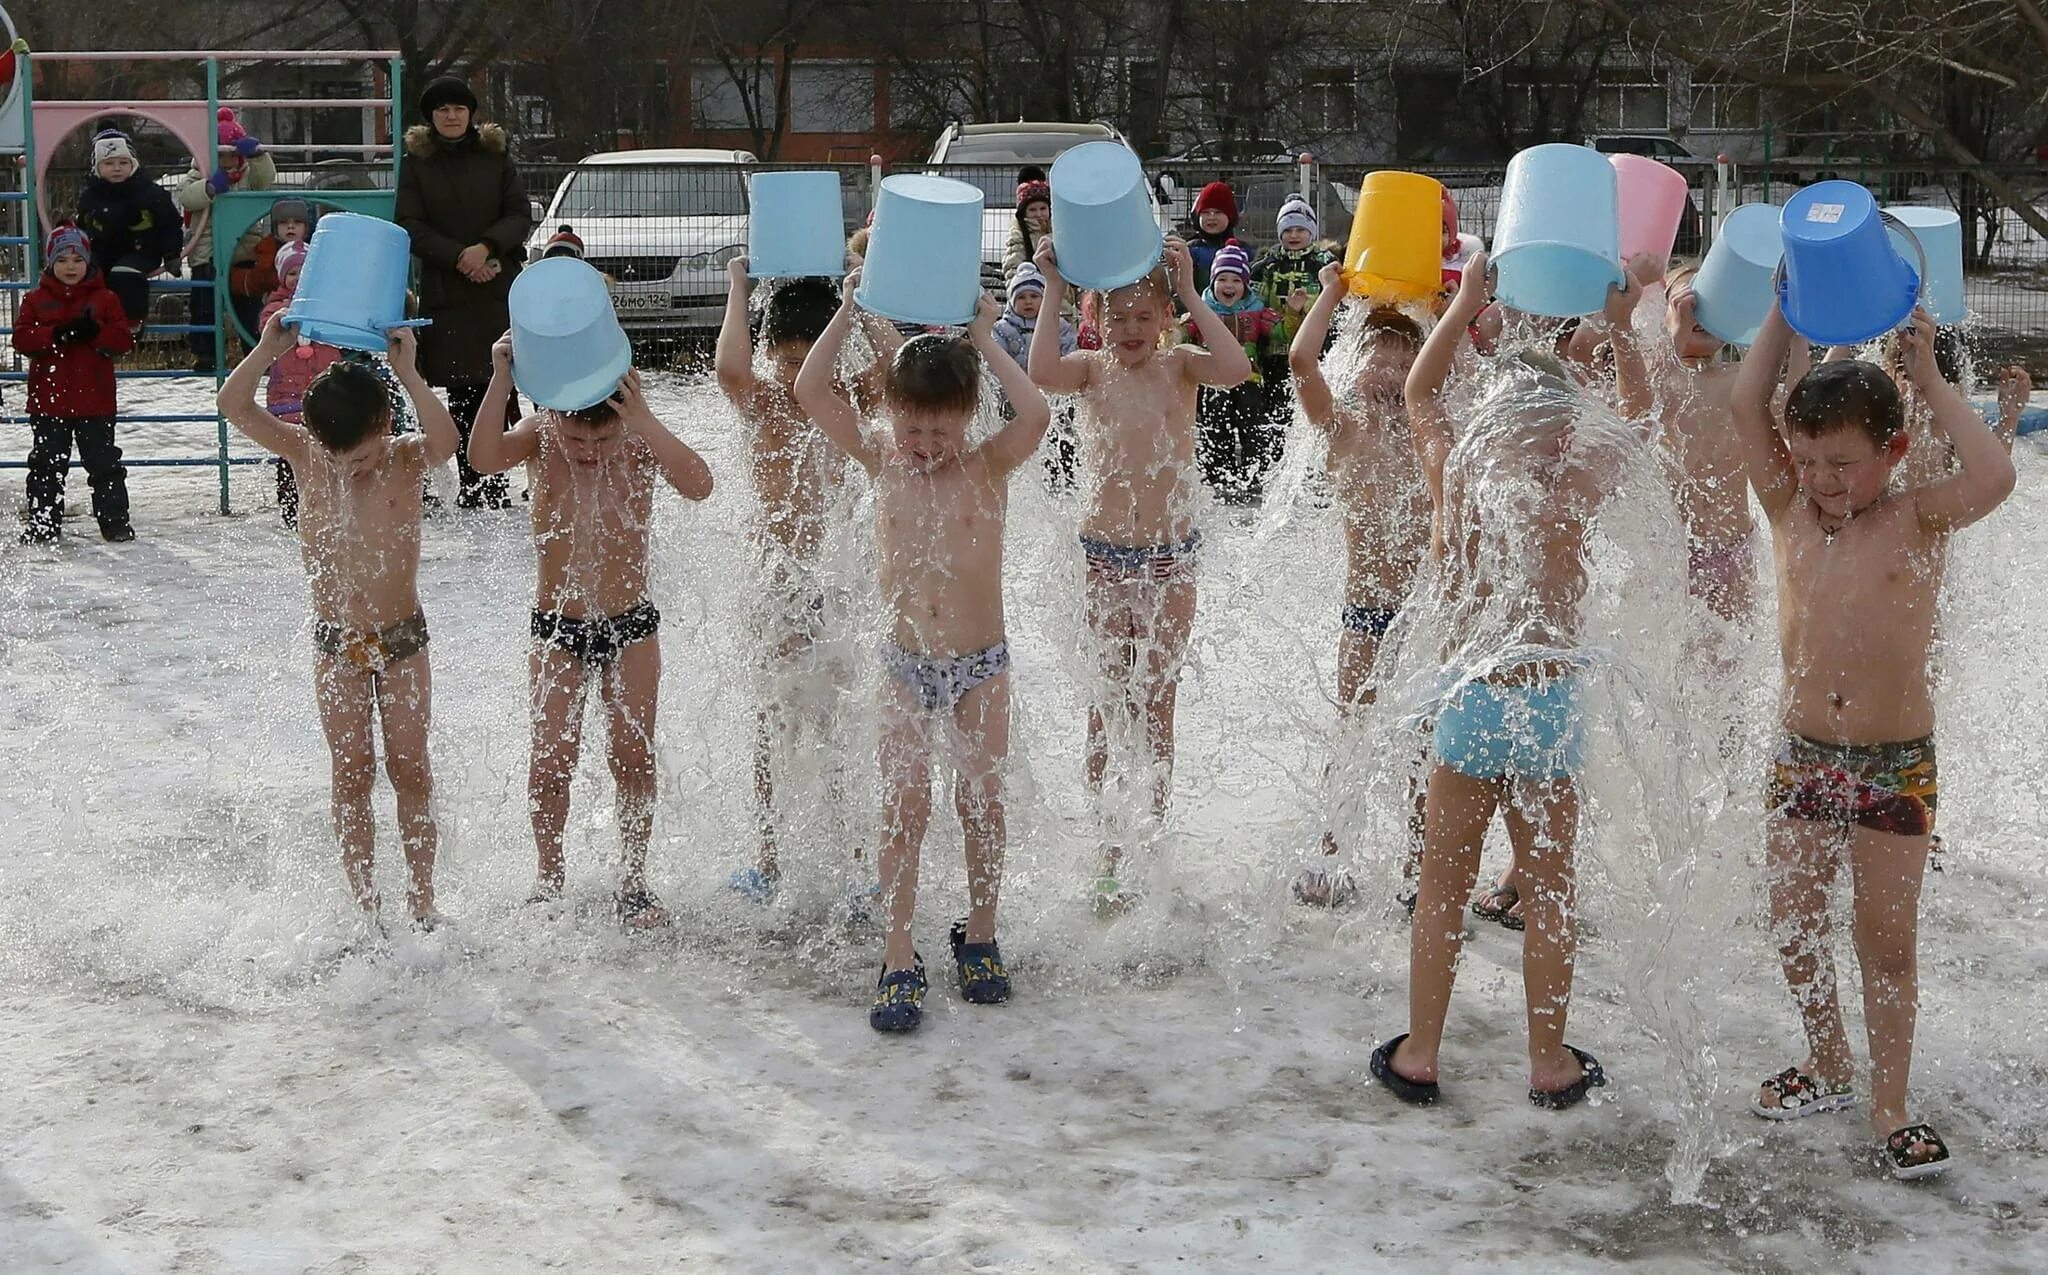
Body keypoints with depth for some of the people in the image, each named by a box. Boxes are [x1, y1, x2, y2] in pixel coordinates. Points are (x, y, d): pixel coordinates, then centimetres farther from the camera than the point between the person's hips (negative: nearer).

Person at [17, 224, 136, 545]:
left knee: (104, 464, 4)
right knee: (46, 465, 5)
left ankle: (115, 521, 12)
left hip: (95, 401, -1)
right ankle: (43, 524, 12)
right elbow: (22, 339, -6)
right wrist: (58, 334, -20)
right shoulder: (36, 299, 6)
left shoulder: (105, 298, 4)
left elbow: (123, 340, -4)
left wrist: (94, 332, -22)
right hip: (48, 401, 1)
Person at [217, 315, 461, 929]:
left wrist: (408, 373, -41)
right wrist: (268, 349, -28)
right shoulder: (303, 453, -6)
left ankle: (421, 899, 12)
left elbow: (446, 440, -35)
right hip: (335, 642, 2)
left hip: (403, 637, -2)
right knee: (352, 772, 4)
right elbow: (234, 406, -16)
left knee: (410, 768, 4)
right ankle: (364, 905, 10)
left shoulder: (405, 459, -12)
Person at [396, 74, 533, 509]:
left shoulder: (495, 155, 10)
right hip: (445, 293, 0)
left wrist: (487, 247, -12)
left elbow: (520, 215, 5)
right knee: (462, 391, -2)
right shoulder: (417, 163, 8)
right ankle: (472, 485, 3)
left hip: (499, 287, 0)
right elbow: (409, 227, 1)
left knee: (501, 387, -9)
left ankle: (495, 485, -7)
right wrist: (458, 257, -11)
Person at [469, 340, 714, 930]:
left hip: (631, 625, 0)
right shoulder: (539, 435, -12)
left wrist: (643, 420, -39)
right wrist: (501, 381, -42)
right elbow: (484, 459, -32)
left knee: (633, 756, 2)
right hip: (556, 627, 0)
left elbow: (699, 486, -31)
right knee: (551, 759, -2)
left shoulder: (641, 440, -13)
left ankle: (633, 880, 16)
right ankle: (550, 878, 15)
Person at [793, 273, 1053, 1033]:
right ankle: (899, 961, 0)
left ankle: (979, 937, 23)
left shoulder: (990, 468, -7)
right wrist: (848, 313, -13)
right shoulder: (880, 464, -1)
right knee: (903, 806, -3)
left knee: (982, 802, 5)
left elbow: (1036, 415, -28)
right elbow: (810, 392, -9)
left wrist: (984, 340, -21)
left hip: (982, 663, -1)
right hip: (906, 664, 1)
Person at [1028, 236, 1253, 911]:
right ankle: (1107, 853, 8)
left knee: (1158, 704, 8)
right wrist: (1052, 292, -21)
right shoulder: (1092, 368, -2)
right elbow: (1042, 374, -25)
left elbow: (1235, 369, -22)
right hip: (1104, 555, 0)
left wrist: (1190, 294, -21)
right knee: (1105, 706, 2)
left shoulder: (1178, 365, -1)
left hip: (1171, 556, 0)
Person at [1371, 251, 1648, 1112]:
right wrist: (1621, 328, 19)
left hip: (1470, 697, 1)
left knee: (1442, 888, 11)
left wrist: (1465, 306, 21)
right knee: (1548, 894, 10)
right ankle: (1551, 1064, 17)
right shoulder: (1577, 489, -5)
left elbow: (1419, 391, 18)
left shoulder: (1455, 474, -2)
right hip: (1552, 695, 0)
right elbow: (1634, 412, 15)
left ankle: (1417, 1055, 17)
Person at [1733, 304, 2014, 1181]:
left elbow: (1993, 476, -27)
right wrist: (1786, 310, -9)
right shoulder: (1790, 514, 1)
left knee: (1887, 939, 4)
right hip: (1802, 757, 4)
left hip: (1897, 768, -3)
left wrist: (1930, 383, -19)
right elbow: (1746, 408, -8)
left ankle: (1890, 1108, 15)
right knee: (1794, 928, 12)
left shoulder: (1918, 522, -7)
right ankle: (1828, 1067, 33)